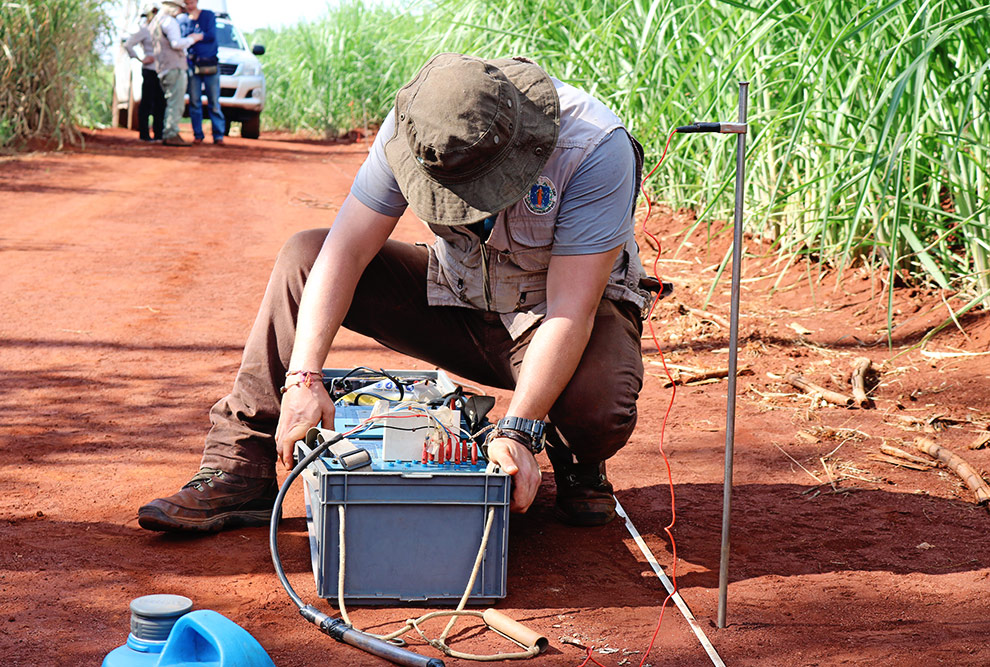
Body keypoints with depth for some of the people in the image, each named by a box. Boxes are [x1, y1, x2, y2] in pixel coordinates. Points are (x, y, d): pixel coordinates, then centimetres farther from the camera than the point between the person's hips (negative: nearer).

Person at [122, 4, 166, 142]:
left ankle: (159, 134, 14)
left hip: (159, 71, 8)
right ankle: (144, 134, 1)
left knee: (160, 103, 8)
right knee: (147, 103, -3)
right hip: (149, 70, -8)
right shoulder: (143, 30, -6)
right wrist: (141, 59, -11)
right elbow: (127, 45, -12)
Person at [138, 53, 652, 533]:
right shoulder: (415, 128, -21)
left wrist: (518, 432, -40)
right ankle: (239, 470, -10)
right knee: (304, 258, -16)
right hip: (457, 296, 3)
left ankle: (577, 462, 4)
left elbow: (571, 307, -33)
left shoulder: (596, 148, -32)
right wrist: (304, 378, -34)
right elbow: (345, 250, -23)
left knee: (600, 411, -37)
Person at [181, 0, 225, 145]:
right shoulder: (184, 20, 12)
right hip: (192, 65, 2)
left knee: (214, 102, -4)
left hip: (210, 65, -2)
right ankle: (198, 135, 5)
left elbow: (212, 35, -6)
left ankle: (218, 135, -2)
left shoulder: (208, 15, 6)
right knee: (194, 101, -1)